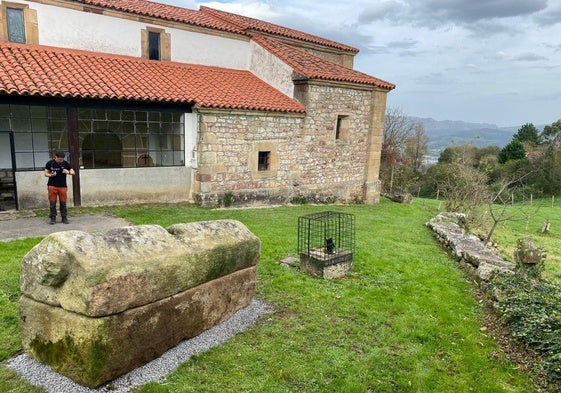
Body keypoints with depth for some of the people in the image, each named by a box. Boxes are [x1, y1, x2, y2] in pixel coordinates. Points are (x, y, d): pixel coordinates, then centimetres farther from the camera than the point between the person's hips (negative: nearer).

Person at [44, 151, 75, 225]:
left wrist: (68, 172, -17)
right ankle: (53, 218, 9)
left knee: (63, 203, 3)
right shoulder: (50, 163, -2)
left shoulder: (65, 163, -1)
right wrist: (51, 175, -15)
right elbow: (45, 173, 6)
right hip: (52, 186, -1)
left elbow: (73, 172, 4)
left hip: (62, 186, 1)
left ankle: (64, 218, 11)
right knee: (52, 203, 1)